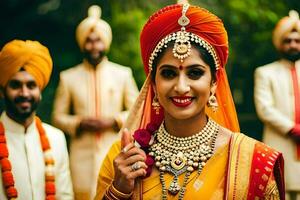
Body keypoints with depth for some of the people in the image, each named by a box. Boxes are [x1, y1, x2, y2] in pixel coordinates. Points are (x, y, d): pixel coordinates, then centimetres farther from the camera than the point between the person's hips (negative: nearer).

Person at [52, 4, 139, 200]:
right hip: (82, 155, 0)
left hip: (115, 153, 0)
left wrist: (114, 120, -8)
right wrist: (79, 123, -9)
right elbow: (58, 116, 9)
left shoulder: (123, 74, 9)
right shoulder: (68, 77, 7)